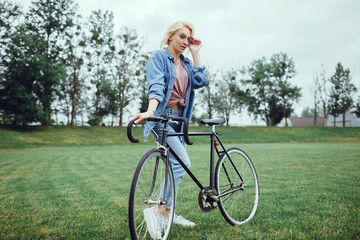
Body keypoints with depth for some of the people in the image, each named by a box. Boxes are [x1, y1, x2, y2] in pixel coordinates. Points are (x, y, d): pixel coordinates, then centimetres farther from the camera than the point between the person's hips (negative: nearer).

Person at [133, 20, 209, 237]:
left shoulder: (187, 62, 15)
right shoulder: (159, 57, -4)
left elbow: (202, 81, -2)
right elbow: (156, 86, -20)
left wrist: (196, 53, 1)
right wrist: (151, 110, -36)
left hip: (178, 118, 7)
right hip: (163, 115, -7)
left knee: (174, 164, 10)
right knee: (182, 162, -18)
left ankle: (167, 212, 22)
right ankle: (160, 210, -10)